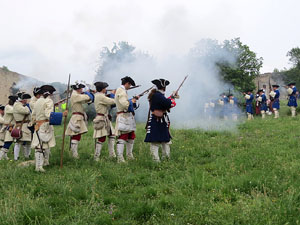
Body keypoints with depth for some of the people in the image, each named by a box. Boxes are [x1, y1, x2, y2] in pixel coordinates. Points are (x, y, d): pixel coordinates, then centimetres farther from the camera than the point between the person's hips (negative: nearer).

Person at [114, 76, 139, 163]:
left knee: (131, 137, 16)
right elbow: (125, 104, -25)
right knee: (122, 137, -11)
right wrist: (131, 101, -8)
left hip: (129, 117, 11)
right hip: (123, 117, -11)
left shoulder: (123, 91, 20)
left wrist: (134, 100, 13)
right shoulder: (121, 91, -12)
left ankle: (129, 156, 26)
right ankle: (120, 158, -11)